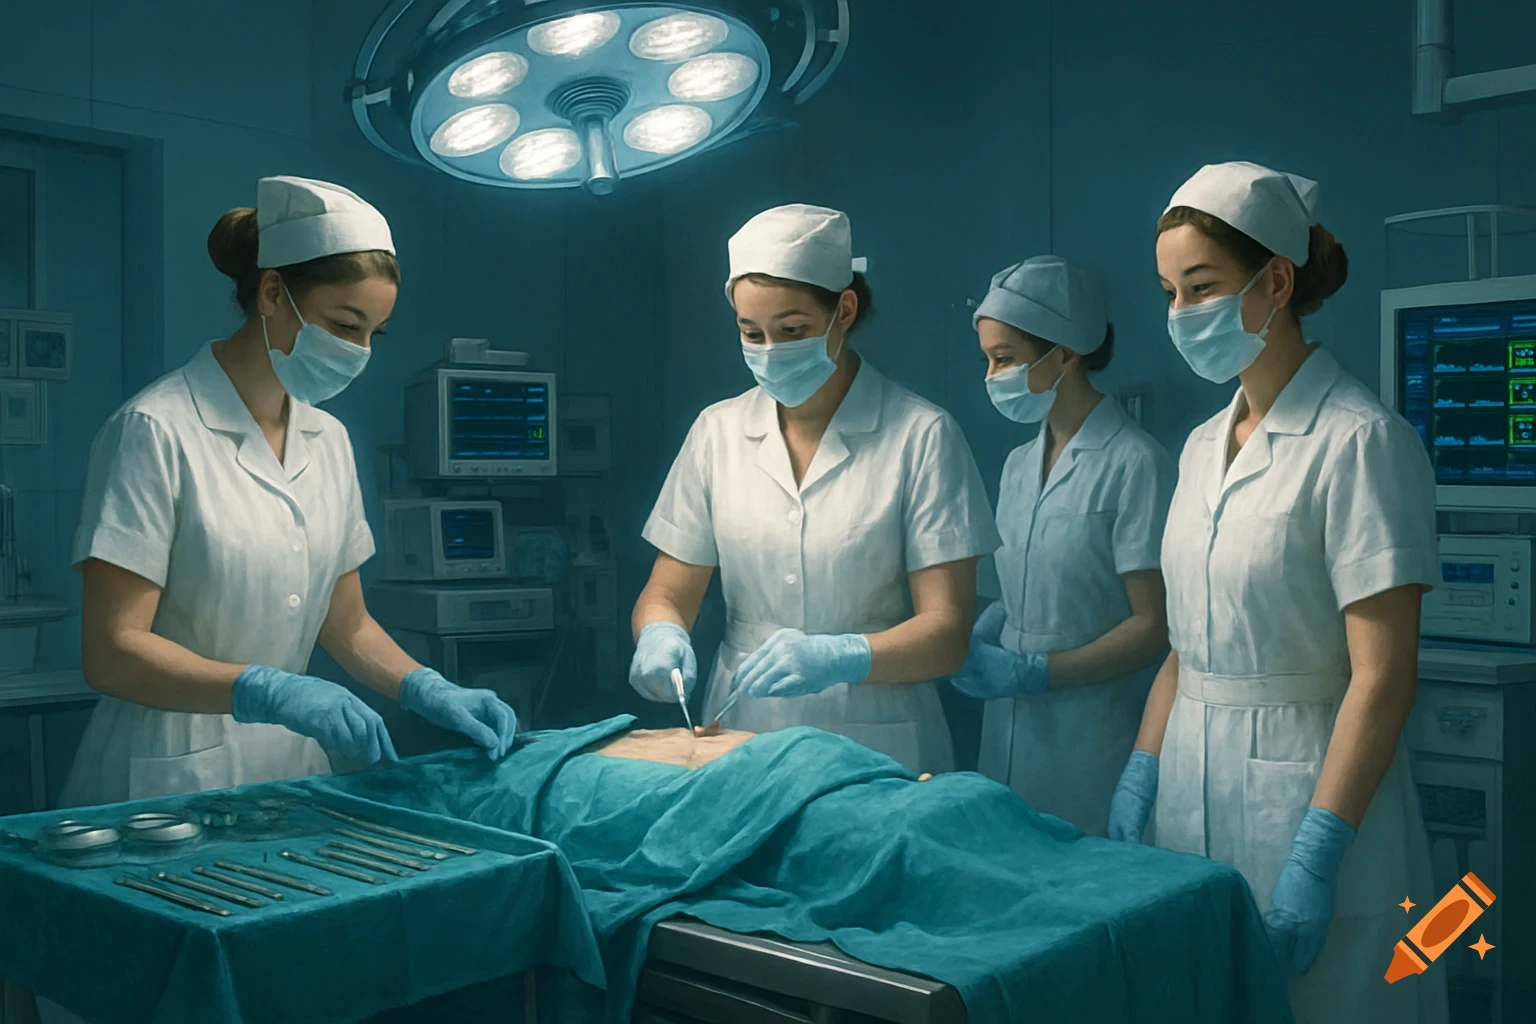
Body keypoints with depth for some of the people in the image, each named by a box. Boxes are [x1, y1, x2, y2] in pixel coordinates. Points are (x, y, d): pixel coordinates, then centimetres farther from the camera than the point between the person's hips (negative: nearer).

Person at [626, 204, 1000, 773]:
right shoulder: (718, 431, 7)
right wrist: (660, 635, -13)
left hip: (876, 751, -3)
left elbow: (947, 632, -8)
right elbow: (667, 593, 10)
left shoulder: (921, 436, -4)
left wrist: (840, 657, -25)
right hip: (740, 741, 3)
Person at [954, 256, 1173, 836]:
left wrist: (1030, 671, -16)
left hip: (1092, 743, -6)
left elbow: (1153, 626, -12)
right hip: (1009, 737, 6)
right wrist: (976, 638, 0)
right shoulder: (1018, 465, 12)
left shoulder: (1134, 463, -10)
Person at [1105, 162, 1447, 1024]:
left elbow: (1383, 678, -16)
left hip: (1305, 786, -7)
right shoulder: (1205, 446, 11)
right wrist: (1142, 775, 8)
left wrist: (1317, 856, -20)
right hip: (1196, 786, 7)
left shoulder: (1360, 441, -12)